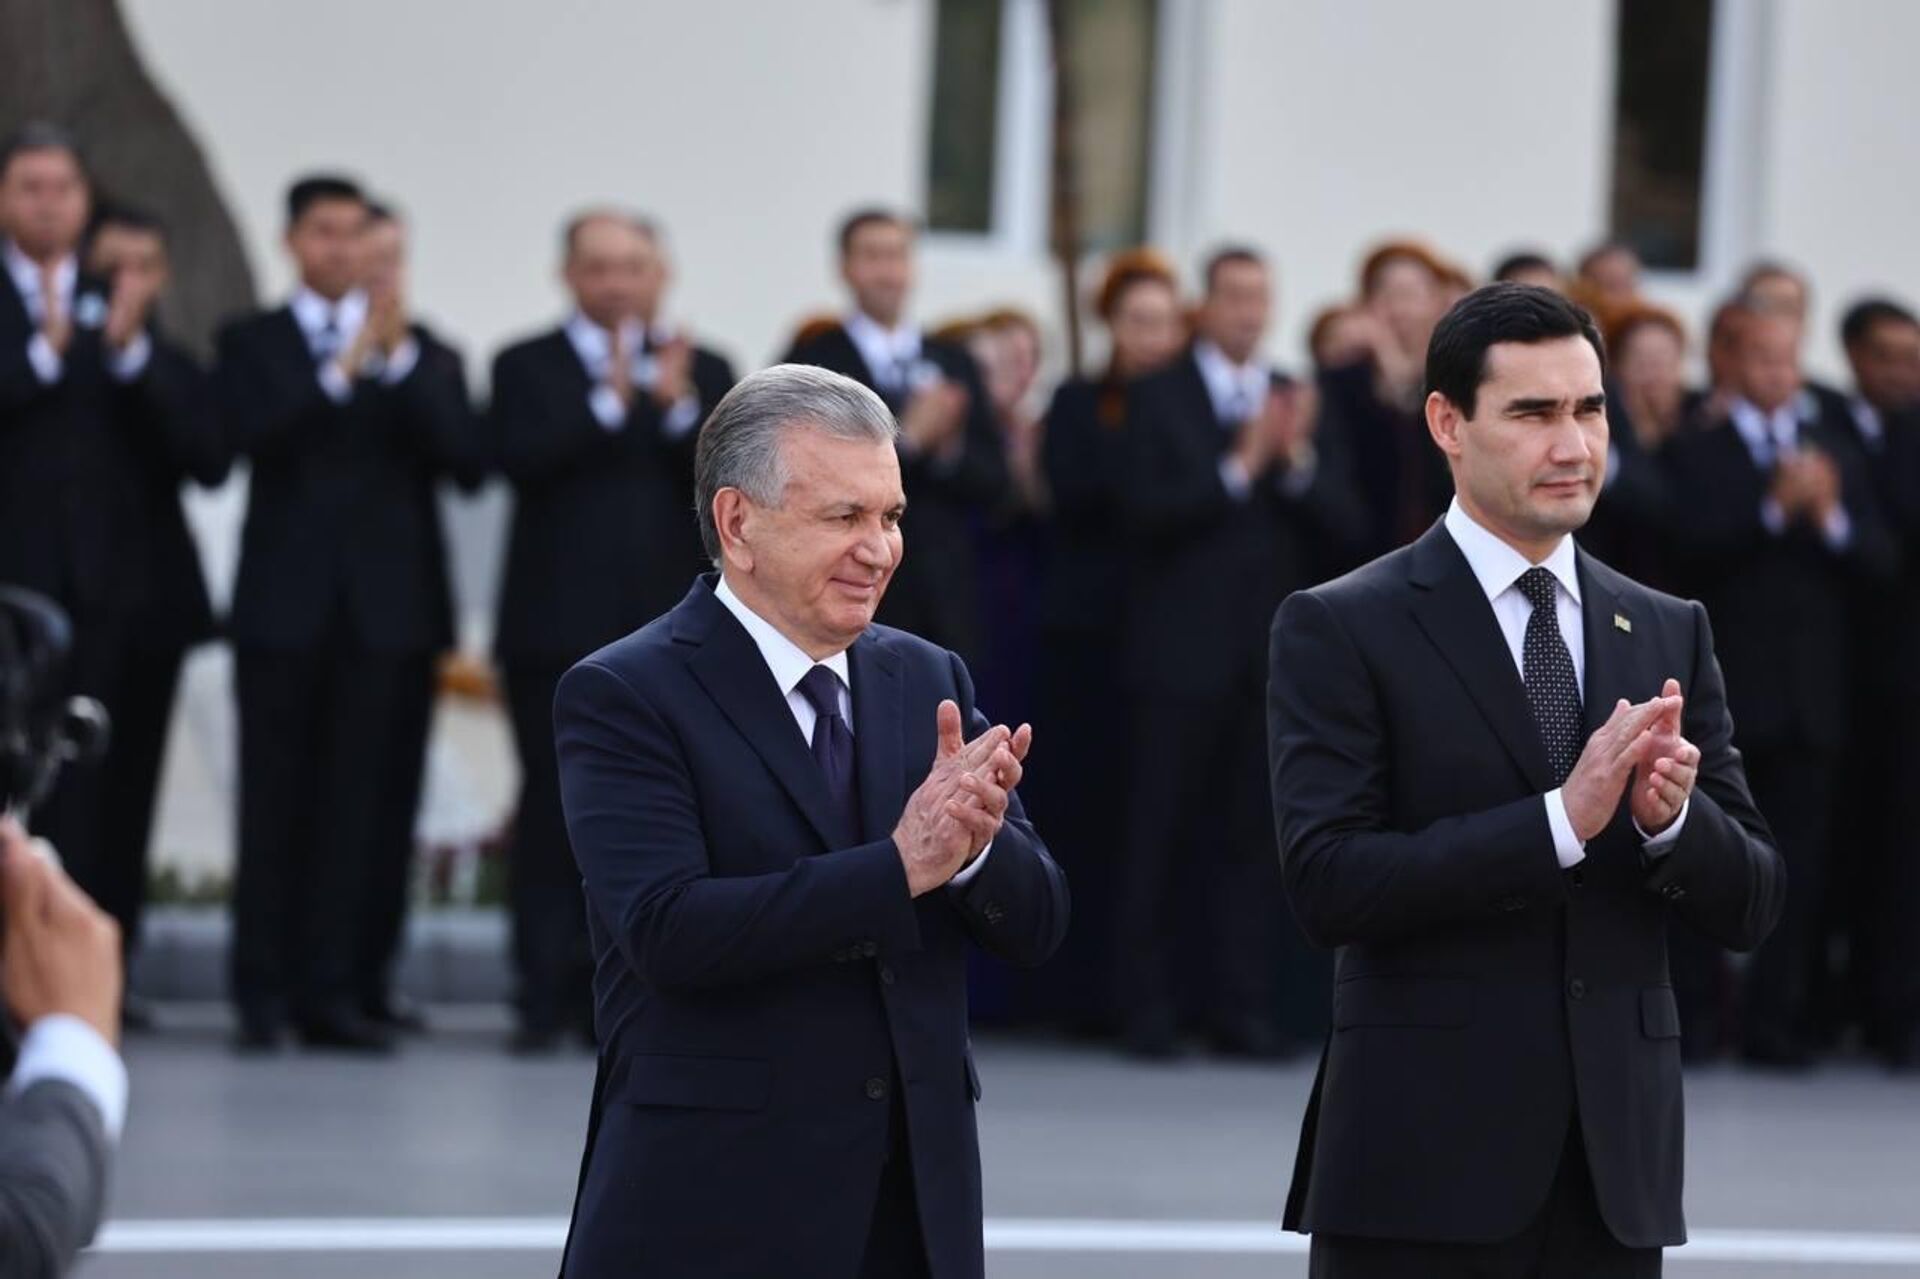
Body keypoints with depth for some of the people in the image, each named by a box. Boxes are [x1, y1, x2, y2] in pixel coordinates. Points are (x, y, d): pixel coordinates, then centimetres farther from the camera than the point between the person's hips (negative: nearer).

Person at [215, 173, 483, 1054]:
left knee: (358, 805, 0)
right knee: (275, 800, -1)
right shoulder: (252, 344, 8)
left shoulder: (421, 350, 10)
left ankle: (332, 992, 3)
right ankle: (263, 993, 2)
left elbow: (465, 456, -3)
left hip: (386, 606, 1)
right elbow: (253, 433, -10)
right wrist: (343, 367, -19)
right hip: (287, 603, -1)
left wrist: (402, 359, -12)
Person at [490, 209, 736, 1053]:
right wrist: (611, 399, -18)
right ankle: (546, 999, -1)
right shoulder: (527, 367, 7)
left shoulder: (703, 371, 13)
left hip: (669, 632, 2)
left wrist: (680, 407, -13)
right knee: (555, 812, -4)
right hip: (561, 632, -2)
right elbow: (521, 459, -11)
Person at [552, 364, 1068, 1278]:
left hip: (916, 1202, 5)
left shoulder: (930, 681, 10)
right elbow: (667, 928, -20)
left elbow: (1034, 925, 5)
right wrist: (900, 865, -24)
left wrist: (974, 838, -17)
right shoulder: (625, 697, -6)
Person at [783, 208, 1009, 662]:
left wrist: (949, 449, -10)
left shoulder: (954, 364, 14)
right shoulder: (813, 361, 0)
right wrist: (903, 438, -17)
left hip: (945, 600, 4)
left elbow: (991, 481, 11)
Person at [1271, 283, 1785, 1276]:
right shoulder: (1340, 629, -3)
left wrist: (1672, 815, -13)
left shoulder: (1671, 635, 11)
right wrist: (1561, 819, -21)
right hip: (1424, 1162, -4)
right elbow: (1328, 885, -14)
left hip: (1611, 1165, 4)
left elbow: (1749, 907, 8)